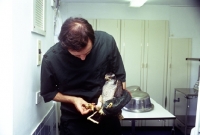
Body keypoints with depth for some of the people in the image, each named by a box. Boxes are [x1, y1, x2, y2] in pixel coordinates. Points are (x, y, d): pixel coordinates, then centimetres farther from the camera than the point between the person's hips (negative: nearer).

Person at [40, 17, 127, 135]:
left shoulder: (106, 41, -17)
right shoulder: (51, 59, -20)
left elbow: (120, 77, -4)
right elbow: (48, 93, -4)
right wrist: (73, 100, -18)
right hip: (74, 120, -1)